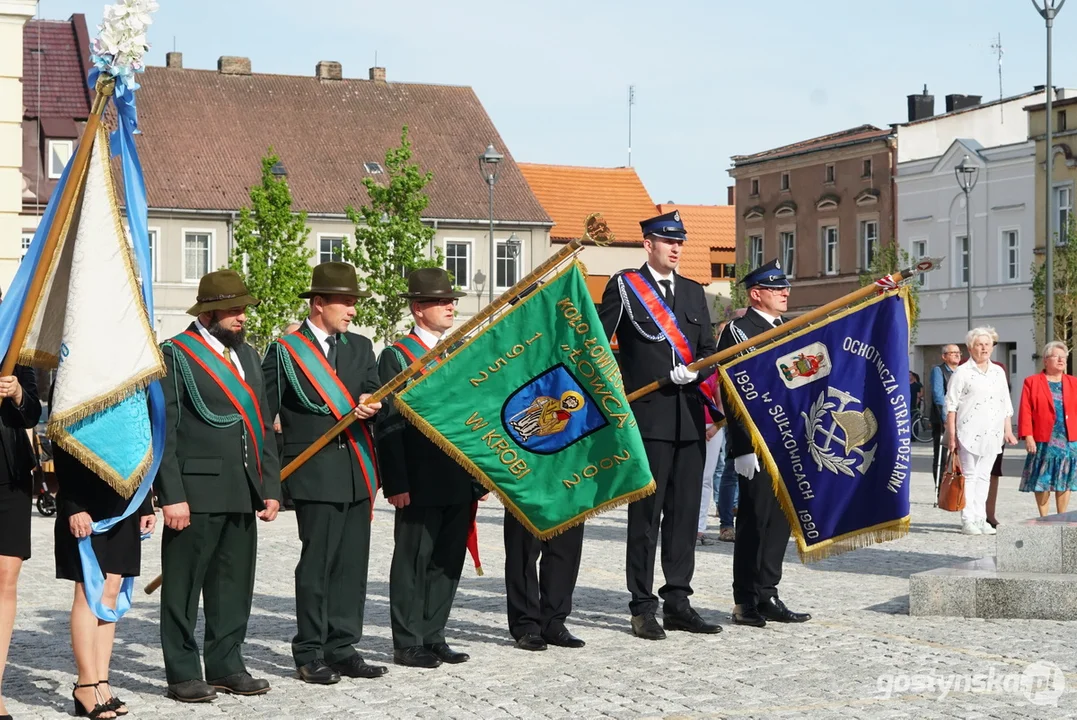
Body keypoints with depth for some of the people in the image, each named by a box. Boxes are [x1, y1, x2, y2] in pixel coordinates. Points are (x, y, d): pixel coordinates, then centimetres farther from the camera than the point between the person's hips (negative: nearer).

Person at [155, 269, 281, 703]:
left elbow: (263, 426, 19)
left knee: (234, 585, 11)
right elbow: (164, 431, -9)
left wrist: (271, 487, 12)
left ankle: (226, 667, 20)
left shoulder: (247, 355, 17)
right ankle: (183, 674, 7)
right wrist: (172, 495, -15)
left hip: (244, 493, 7)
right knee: (184, 586, 1)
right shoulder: (176, 355, -4)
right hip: (197, 491, -7)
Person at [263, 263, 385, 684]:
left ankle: (341, 649, 15)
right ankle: (310, 653, 5)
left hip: (357, 474, 5)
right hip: (315, 475, -5)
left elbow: (375, 395, 8)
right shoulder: (284, 351, -1)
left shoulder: (360, 348, 15)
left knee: (352, 563, 7)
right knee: (317, 564, -3)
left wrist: (371, 406, -17)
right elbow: (262, 416, 0)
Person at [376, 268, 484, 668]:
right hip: (420, 483, -6)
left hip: (460, 481, 6)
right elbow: (388, 426, -9)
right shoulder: (397, 357, -4)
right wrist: (396, 484, -15)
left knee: (448, 560, 10)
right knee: (413, 561, 1)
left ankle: (433, 637, 19)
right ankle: (408, 644, 7)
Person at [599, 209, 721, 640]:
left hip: (690, 418, 5)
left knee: (685, 512, 7)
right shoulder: (624, 286, 2)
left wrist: (694, 372, -8)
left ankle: (677, 602, 15)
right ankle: (643, 606, 3)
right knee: (645, 513, -3)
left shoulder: (694, 292, 17)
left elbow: (709, 351, 13)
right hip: (648, 417, -5)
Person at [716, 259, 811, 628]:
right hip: (756, 446, -8)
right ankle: (746, 603, 2)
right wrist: (745, 447, -19)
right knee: (754, 520, -4)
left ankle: (767, 596, 17)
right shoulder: (738, 331, -7)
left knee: (779, 519, 9)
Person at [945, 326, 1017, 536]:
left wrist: (1008, 430, 11)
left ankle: (980, 519, 11)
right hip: (969, 432, -5)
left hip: (992, 434, 5)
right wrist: (952, 435, -9)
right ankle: (968, 521, -1)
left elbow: (1006, 405, 19)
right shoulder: (962, 372, -1)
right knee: (969, 477, -3)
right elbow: (951, 405, -4)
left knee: (984, 477, 7)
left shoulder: (999, 372, 15)